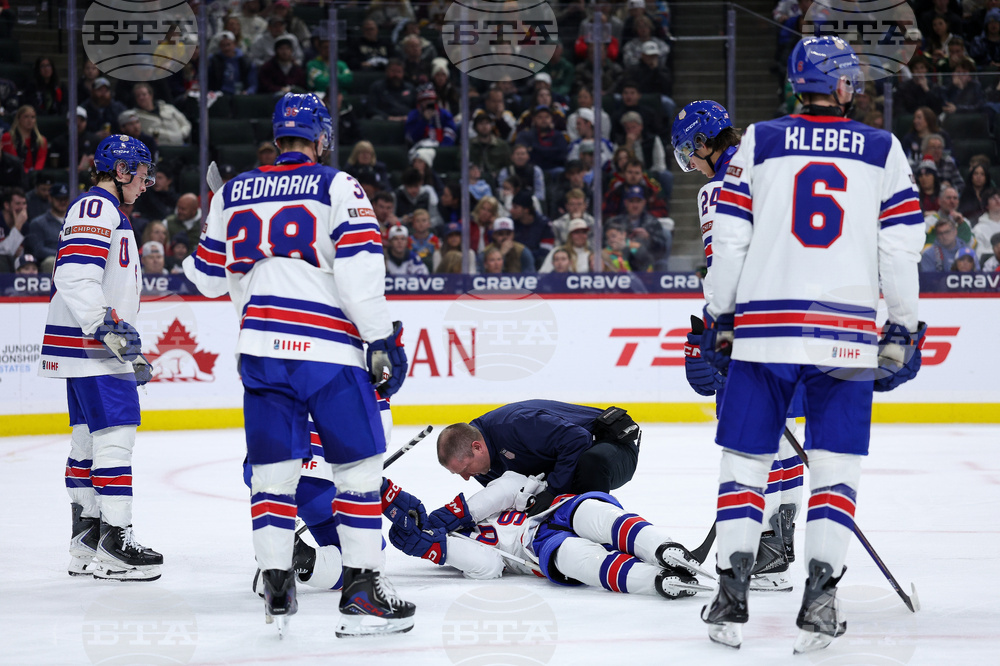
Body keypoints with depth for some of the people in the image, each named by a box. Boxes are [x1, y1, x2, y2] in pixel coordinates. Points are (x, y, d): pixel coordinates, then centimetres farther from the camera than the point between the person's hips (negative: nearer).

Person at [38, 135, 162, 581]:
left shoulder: (109, 211, 24)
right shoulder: (97, 207, -10)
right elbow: (75, 273, -24)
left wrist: (131, 351, 26)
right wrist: (109, 326, -27)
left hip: (99, 344, 11)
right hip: (89, 344, -11)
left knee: (89, 438, 12)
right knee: (115, 434, -13)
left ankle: (85, 543, 16)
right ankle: (114, 542, -14)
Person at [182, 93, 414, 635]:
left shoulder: (233, 194, 14)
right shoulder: (337, 188, -1)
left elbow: (208, 276, 23)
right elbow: (360, 269, -11)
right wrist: (383, 340, -7)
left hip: (260, 347, 4)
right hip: (328, 347, -4)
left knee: (272, 467, 11)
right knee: (358, 466, 2)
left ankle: (275, 589, 9)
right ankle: (361, 591, -3)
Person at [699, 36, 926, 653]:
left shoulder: (758, 143, 5)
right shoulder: (884, 151, 5)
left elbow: (729, 240, 3)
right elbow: (901, 249, 2)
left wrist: (720, 318, 13)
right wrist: (905, 330, 11)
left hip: (763, 326, 0)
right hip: (848, 334, 0)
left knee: (746, 460, 8)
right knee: (836, 467, 6)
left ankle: (732, 598, 1)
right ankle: (820, 599, -4)